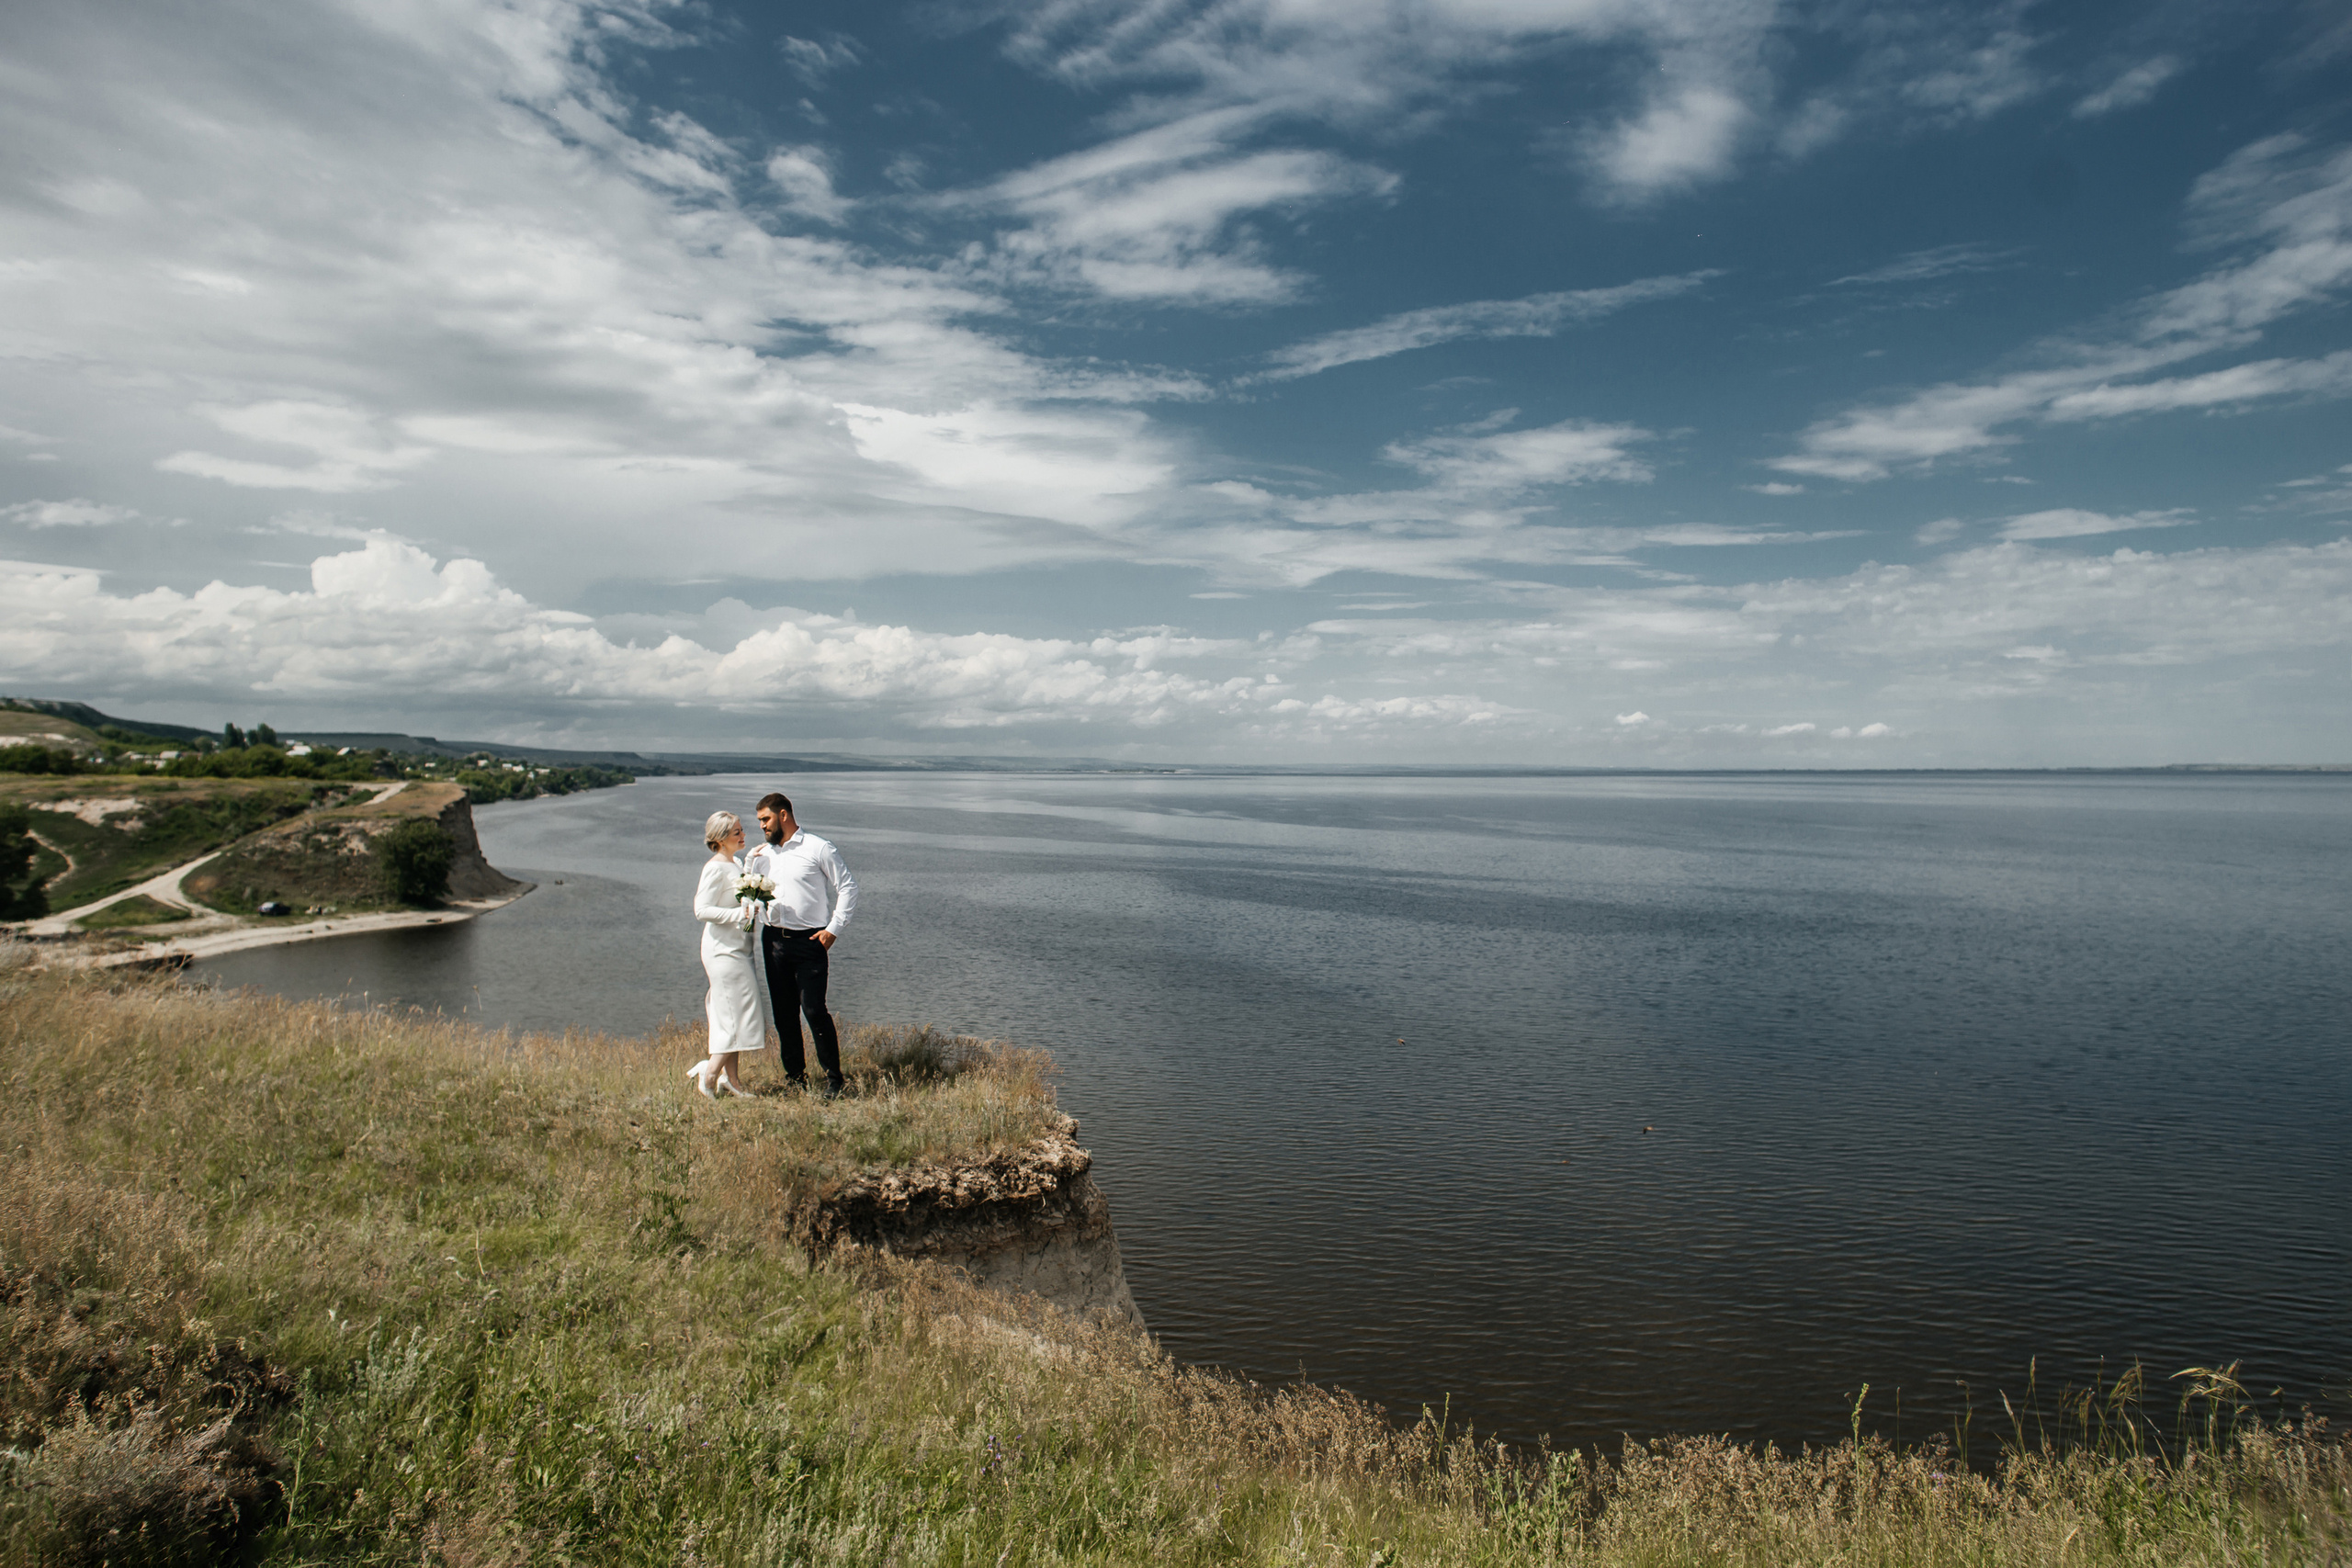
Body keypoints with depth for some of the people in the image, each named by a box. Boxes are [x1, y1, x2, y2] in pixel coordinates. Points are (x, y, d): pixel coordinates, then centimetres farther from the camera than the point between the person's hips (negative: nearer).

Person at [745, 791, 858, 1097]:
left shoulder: (818, 849, -3)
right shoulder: (763, 854, 15)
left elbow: (847, 887, -3)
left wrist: (834, 929, -8)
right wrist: (750, 861, 3)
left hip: (809, 941, -6)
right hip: (773, 939, 6)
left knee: (814, 1009, -11)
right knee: (783, 1013, 8)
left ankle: (834, 1078, -1)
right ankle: (795, 1079, 19)